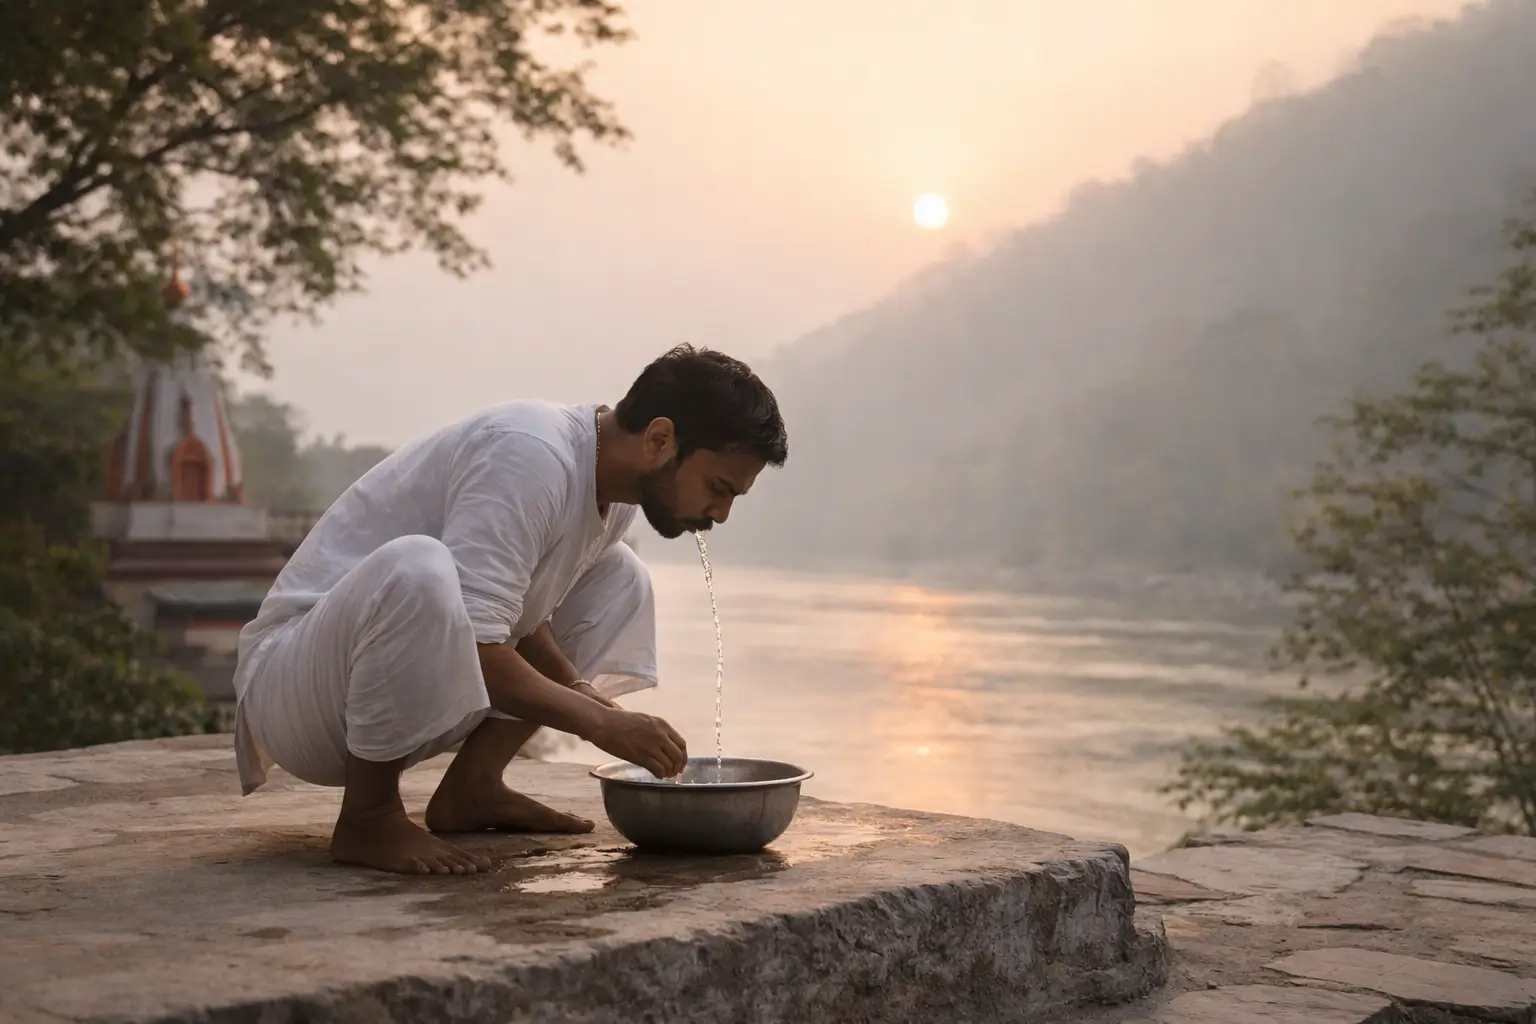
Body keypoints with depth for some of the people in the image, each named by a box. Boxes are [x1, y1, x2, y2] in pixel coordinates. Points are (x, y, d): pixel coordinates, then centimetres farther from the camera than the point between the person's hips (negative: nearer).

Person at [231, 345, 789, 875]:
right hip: (296, 680, -9)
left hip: (412, 696, 9)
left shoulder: (617, 486, 3)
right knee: (418, 568, -39)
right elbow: (474, 649, -30)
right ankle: (367, 815, -18)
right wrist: (600, 721, -23)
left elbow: (521, 611, 6)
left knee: (618, 579, 9)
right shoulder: (529, 452, -26)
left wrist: (587, 693, -11)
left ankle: (471, 788, 1)